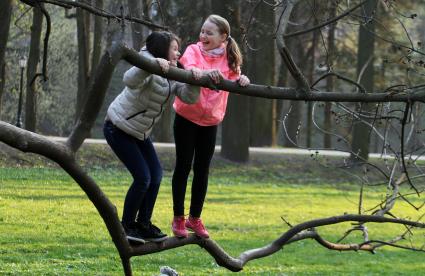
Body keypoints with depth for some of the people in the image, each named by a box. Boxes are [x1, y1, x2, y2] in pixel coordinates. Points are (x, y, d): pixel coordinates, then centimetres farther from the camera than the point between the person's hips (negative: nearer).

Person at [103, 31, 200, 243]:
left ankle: (143, 224, 17)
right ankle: (126, 225, 4)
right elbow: (130, 80, -45)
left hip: (138, 132, 9)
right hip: (118, 128, -9)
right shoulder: (149, 69, -23)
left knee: (155, 174, 6)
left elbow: (189, 97, -8)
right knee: (142, 178, -12)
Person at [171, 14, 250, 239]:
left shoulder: (228, 58, 1)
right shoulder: (193, 50, -10)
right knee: (183, 167, 1)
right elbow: (188, 69, -29)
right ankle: (178, 218, 11)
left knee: (202, 170, 7)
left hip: (210, 121, 3)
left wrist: (241, 79, -34)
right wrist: (205, 73, -51)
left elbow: (234, 78, -9)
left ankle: (195, 218, 20)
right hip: (186, 117, -3)